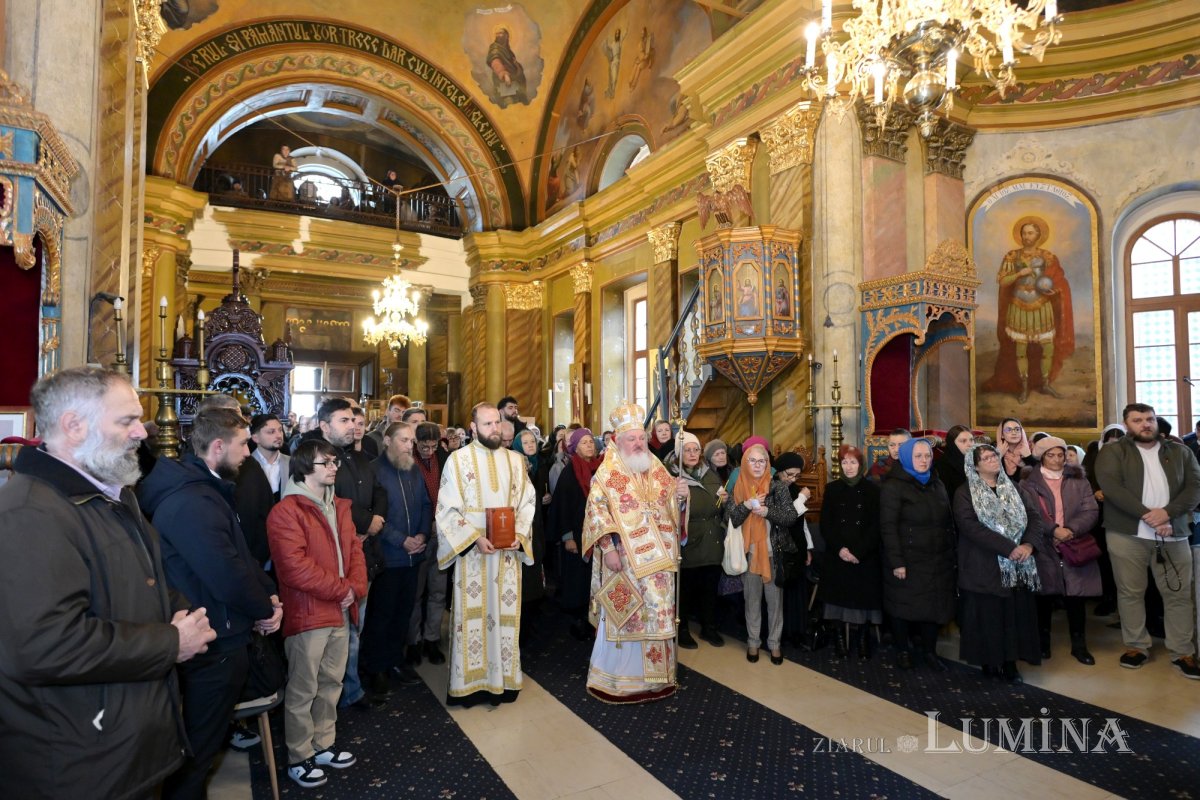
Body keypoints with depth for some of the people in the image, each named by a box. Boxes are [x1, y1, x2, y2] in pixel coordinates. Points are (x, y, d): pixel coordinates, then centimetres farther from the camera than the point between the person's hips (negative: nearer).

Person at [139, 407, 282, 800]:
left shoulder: (205, 489, 8)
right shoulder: (192, 502, -27)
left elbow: (240, 555, 13)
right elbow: (228, 577, -30)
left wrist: (269, 594, -1)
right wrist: (266, 609, -12)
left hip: (221, 639, 10)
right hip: (214, 646, -10)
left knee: (201, 741, 27)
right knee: (198, 749, 10)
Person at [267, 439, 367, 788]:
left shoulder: (339, 507, 13)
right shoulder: (286, 511, -14)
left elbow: (354, 549, 10)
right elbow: (295, 566, -21)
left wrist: (355, 587, -7)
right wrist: (340, 589, -16)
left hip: (340, 611, 7)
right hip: (307, 614, -7)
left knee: (331, 683, 17)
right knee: (303, 690, 6)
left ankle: (324, 745, 33)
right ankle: (299, 758, 22)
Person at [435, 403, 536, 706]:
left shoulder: (514, 460, 9)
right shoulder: (458, 459, -2)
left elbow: (527, 502, 8)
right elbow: (447, 509, -5)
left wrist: (519, 535, -9)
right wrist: (475, 538, -15)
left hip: (508, 552, 3)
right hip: (472, 551, -3)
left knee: (505, 613, 8)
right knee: (471, 615, 2)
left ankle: (503, 678, 21)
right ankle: (469, 681, 14)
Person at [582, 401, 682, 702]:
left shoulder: (656, 468, 9)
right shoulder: (607, 474, -7)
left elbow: (668, 504, 17)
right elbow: (596, 512, -12)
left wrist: (678, 493, -5)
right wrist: (608, 549, -19)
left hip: (657, 559, 5)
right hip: (625, 560, -5)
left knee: (658, 614, 12)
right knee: (623, 618, 2)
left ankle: (655, 675, 29)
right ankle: (612, 680, 19)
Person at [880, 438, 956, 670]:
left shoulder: (937, 484, 11)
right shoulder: (893, 486, -9)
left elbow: (947, 522, 15)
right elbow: (888, 527, -14)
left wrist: (951, 555, 10)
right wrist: (896, 562, -19)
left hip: (937, 561, 5)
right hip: (907, 561, -5)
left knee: (934, 605, 9)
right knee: (904, 606, 7)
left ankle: (929, 650, 24)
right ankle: (903, 650, 23)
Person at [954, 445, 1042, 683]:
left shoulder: (1013, 489, 14)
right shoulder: (965, 493, -3)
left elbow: (1035, 517, 6)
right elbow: (970, 526, -16)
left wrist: (1028, 544, -13)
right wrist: (1009, 548, -21)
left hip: (1016, 566, 4)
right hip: (984, 567, -4)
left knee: (1015, 614, 5)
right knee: (988, 616, 1)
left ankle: (1010, 664, 15)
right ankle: (989, 662, 14)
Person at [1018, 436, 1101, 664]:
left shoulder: (1078, 480, 9)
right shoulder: (1029, 482, 1)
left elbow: (1091, 511, -1)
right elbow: (1029, 513, -9)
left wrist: (1071, 530, -15)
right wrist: (1054, 530, -20)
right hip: (1043, 549, -2)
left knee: (1076, 598, 5)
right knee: (1045, 598, 7)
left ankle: (1079, 645, 20)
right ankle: (1043, 642, 22)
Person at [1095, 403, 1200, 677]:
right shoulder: (1112, 452, 1)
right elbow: (1110, 486, -12)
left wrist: (1167, 512, -15)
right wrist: (1146, 514, -19)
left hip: (1173, 535, 2)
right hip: (1127, 534, -2)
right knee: (1130, 593, 5)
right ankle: (1136, 646, 17)